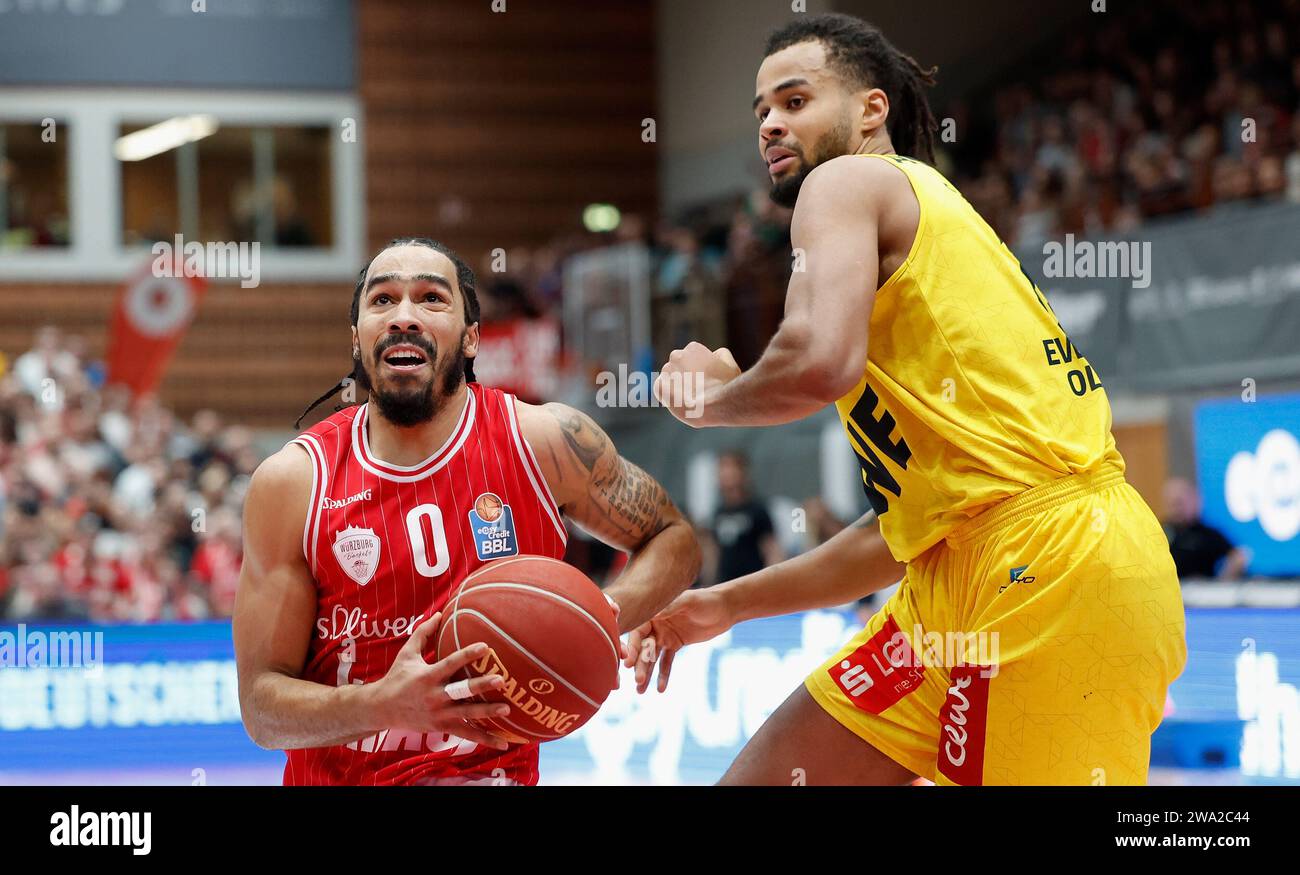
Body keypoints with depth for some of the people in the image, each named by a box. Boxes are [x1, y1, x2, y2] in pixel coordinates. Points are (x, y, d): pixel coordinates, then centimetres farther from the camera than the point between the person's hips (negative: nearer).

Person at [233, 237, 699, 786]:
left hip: (490, 771, -5)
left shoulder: (545, 443, -6)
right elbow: (261, 704, -6)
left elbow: (674, 539, 10)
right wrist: (385, 705, -25)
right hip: (330, 775, 5)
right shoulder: (292, 483, -7)